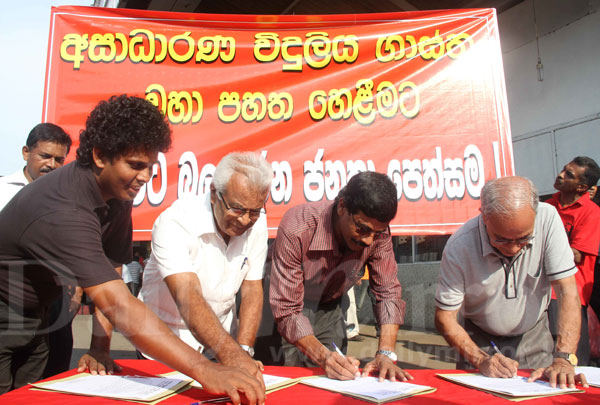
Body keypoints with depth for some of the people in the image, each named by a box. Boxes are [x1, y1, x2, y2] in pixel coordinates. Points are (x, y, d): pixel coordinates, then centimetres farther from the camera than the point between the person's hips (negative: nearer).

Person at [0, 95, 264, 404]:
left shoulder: (118, 193, -10)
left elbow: (108, 274, -4)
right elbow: (120, 307, -45)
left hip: (32, 321, 7)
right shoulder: (64, 212, -37)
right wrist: (205, 371, -49)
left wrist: (99, 346, -12)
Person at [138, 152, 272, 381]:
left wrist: (243, 351, -17)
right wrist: (231, 354, -44)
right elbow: (188, 298, -32)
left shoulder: (256, 222, -7)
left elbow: (252, 289, -5)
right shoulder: (174, 223, -22)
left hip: (222, 337, 4)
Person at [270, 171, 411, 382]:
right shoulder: (296, 229, -35)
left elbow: (388, 292, -15)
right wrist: (323, 356, -42)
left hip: (330, 308, 4)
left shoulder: (378, 233, -21)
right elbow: (286, 310, -31)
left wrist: (386, 353, -28)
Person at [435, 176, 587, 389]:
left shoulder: (548, 218, -22)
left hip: (534, 338, 2)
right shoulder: (460, 247, -25)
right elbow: (444, 317, -17)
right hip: (481, 341, -2)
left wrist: (563, 359, -28)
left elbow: (567, 292, -19)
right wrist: (480, 360, -29)